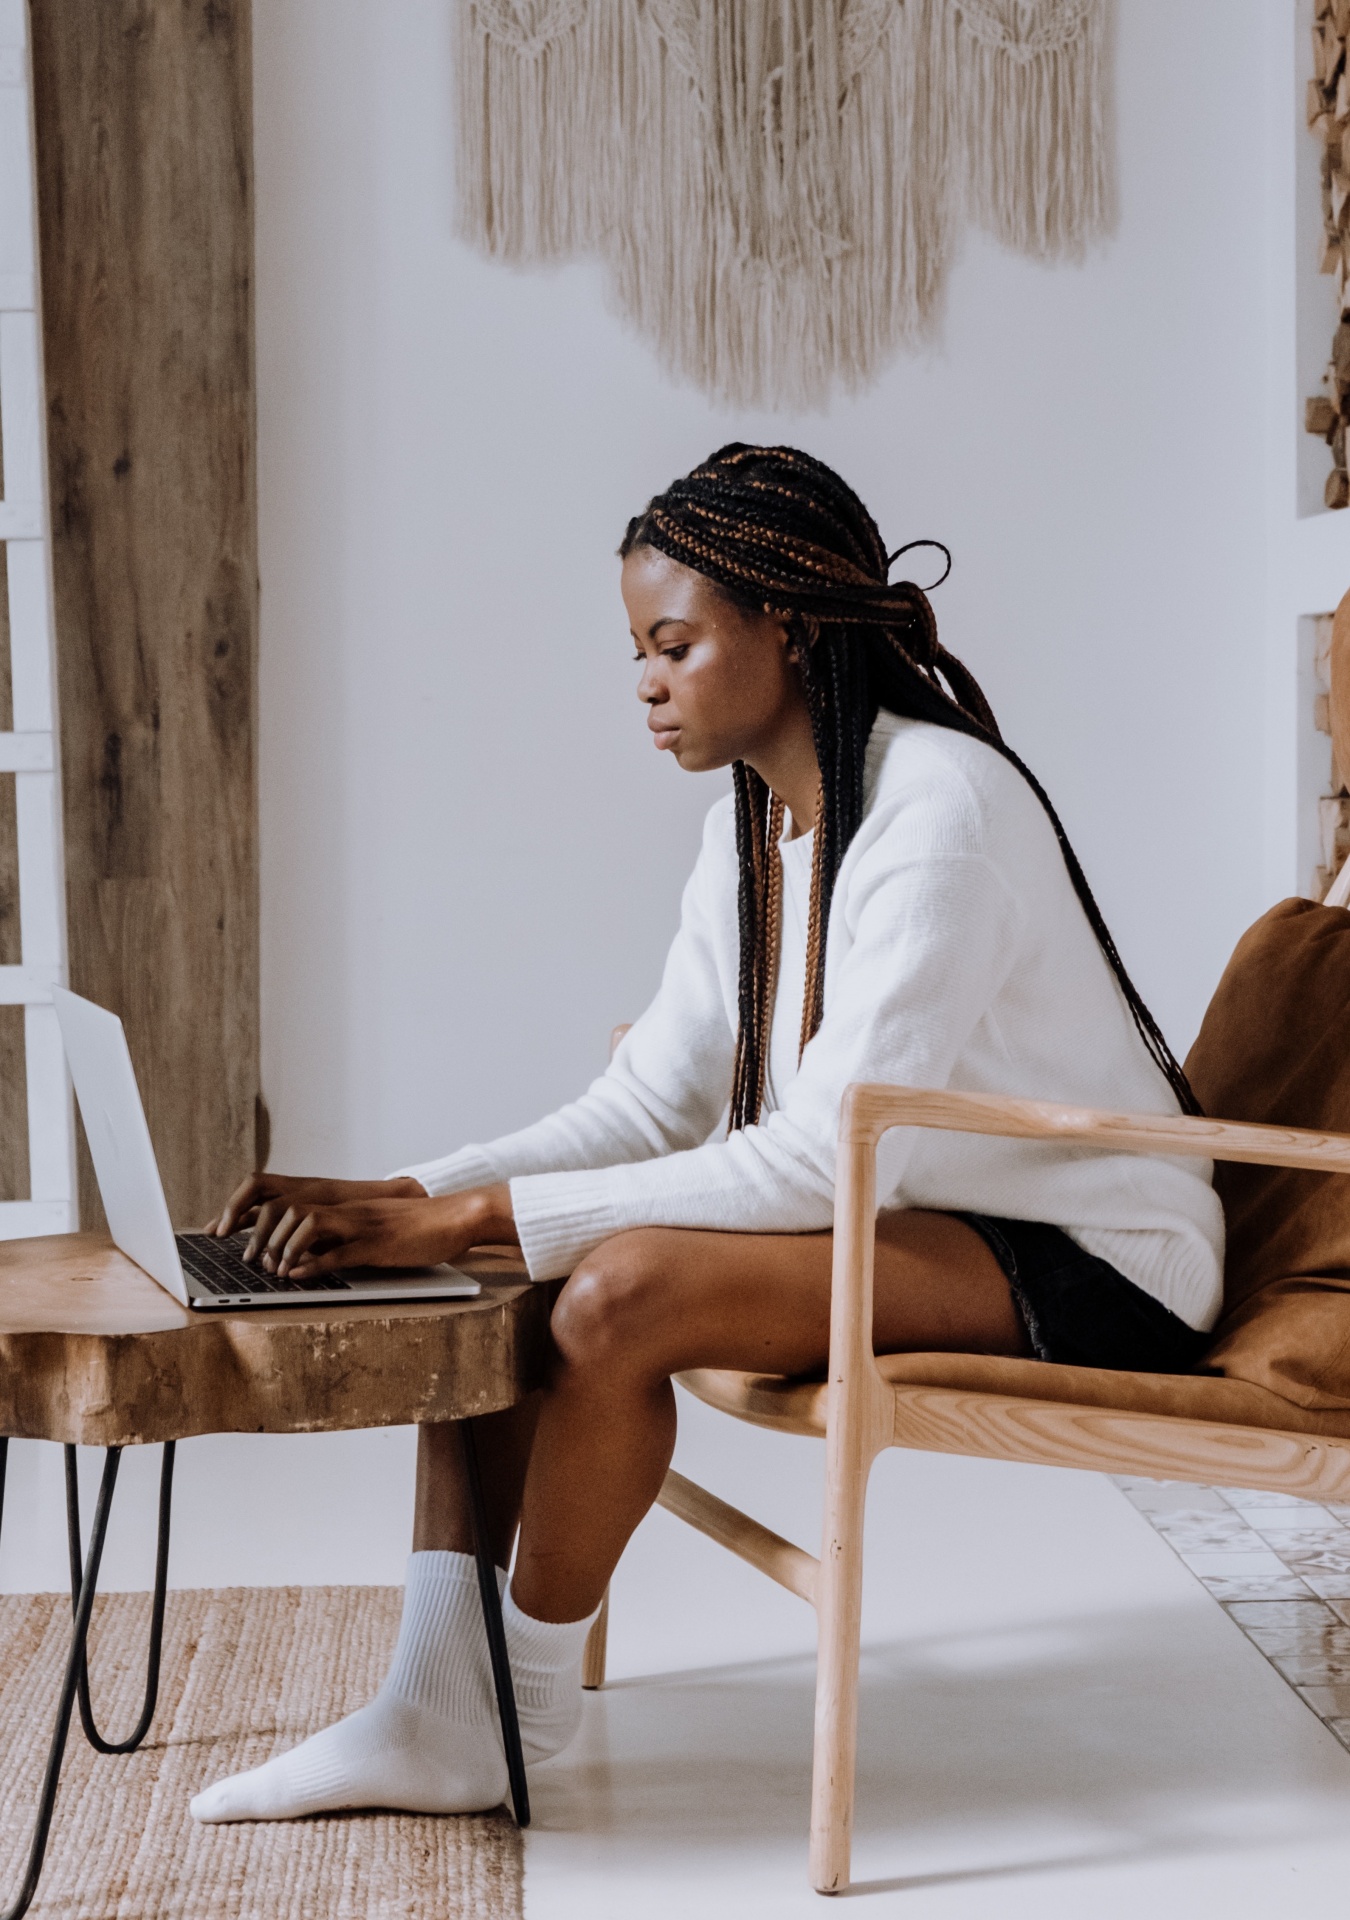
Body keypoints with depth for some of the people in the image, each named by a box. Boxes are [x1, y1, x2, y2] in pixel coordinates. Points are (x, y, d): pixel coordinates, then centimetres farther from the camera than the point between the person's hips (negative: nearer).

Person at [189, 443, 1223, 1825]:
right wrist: (399, 1199, -11)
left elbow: (831, 1161, -28)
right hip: (911, 1217, 9)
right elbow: (651, 1104, 4)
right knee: (480, 1272, -5)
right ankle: (433, 1714, -7)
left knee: (621, 1289, -29)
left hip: (1085, 1262, -9)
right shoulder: (752, 824, 7)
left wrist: (477, 1214, -29)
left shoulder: (939, 807, -22)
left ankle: (521, 1714, -7)